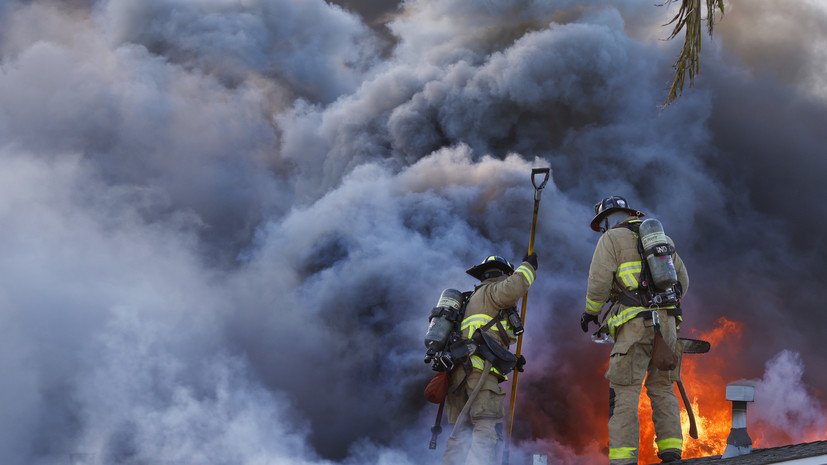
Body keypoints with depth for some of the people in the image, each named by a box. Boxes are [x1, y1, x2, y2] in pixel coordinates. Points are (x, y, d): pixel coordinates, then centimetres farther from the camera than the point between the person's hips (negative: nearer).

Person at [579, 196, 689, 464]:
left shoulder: (612, 238, 4)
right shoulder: (662, 238, 22)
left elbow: (599, 281, -5)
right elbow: (682, 280, 23)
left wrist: (591, 312, 10)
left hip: (635, 323, -6)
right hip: (667, 322, 6)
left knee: (625, 391, -6)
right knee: (662, 388, 13)